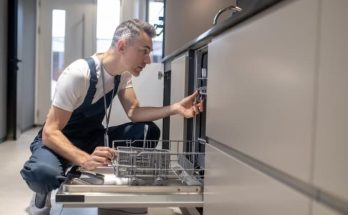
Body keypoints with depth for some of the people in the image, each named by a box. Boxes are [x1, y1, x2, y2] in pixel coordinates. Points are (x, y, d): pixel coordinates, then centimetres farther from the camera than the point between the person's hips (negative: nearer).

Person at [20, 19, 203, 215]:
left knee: (149, 131, -15)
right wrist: (86, 160, -48)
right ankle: (43, 195, -3)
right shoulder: (79, 74, -30)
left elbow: (134, 113, -9)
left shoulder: (123, 72, -7)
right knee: (44, 172, -41)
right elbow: (50, 132, -30)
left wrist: (174, 108, -25)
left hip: (92, 137, 6)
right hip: (58, 140, -6)